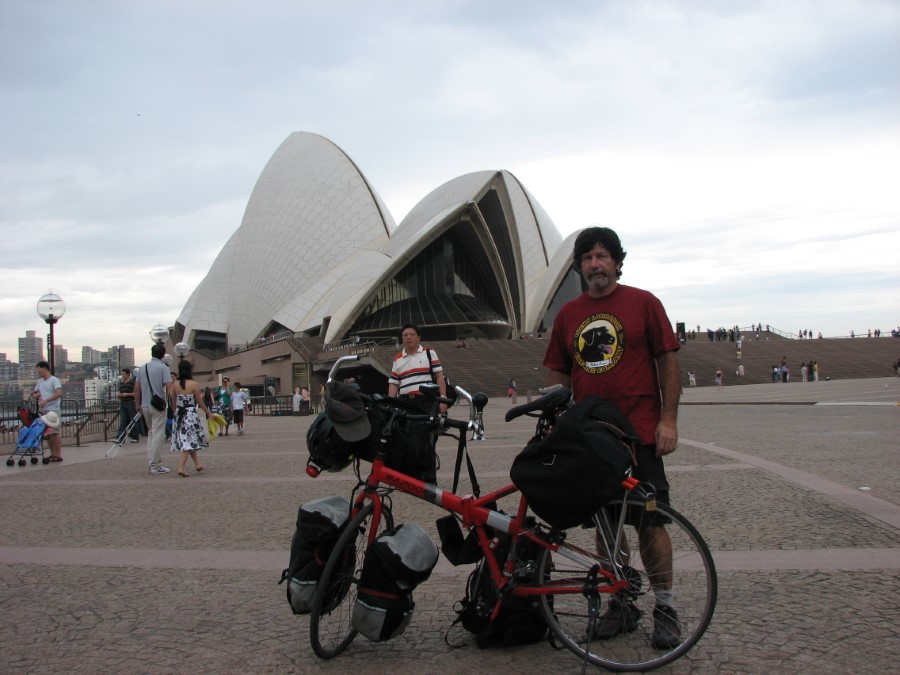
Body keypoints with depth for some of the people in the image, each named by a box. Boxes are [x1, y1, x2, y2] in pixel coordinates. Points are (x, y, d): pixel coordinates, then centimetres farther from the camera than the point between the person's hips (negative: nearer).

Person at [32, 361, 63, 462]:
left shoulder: (54, 380, -6)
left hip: (53, 410, -8)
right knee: (47, 433, 9)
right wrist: (35, 395, 0)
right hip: (43, 410, 8)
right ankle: (53, 454, 16)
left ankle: (58, 455, -6)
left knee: (54, 432, -9)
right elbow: (34, 393, 25)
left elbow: (59, 393, -18)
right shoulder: (40, 382, 18)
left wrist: (46, 400, -23)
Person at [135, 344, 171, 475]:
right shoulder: (163, 367, -8)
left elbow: (137, 388, 11)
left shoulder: (142, 368, 10)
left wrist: (138, 405, 20)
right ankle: (155, 466, -4)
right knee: (158, 434, -3)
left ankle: (152, 462, 18)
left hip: (145, 405, 6)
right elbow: (169, 387, -15)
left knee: (151, 433, 17)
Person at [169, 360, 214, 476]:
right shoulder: (194, 384, -11)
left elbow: (173, 403, 7)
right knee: (188, 441, -2)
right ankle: (181, 467, -14)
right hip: (191, 415, -5)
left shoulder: (175, 384, 0)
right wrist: (209, 413, 8)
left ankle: (197, 463, 29)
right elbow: (200, 402, -4)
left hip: (179, 415, 5)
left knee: (185, 441, 17)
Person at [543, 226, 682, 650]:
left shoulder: (643, 303, 0)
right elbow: (558, 373, 14)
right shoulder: (567, 314, 10)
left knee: (650, 520, -1)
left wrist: (668, 419, -7)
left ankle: (665, 607, 12)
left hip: (640, 433, -4)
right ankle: (621, 605, 22)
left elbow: (668, 361, -1)